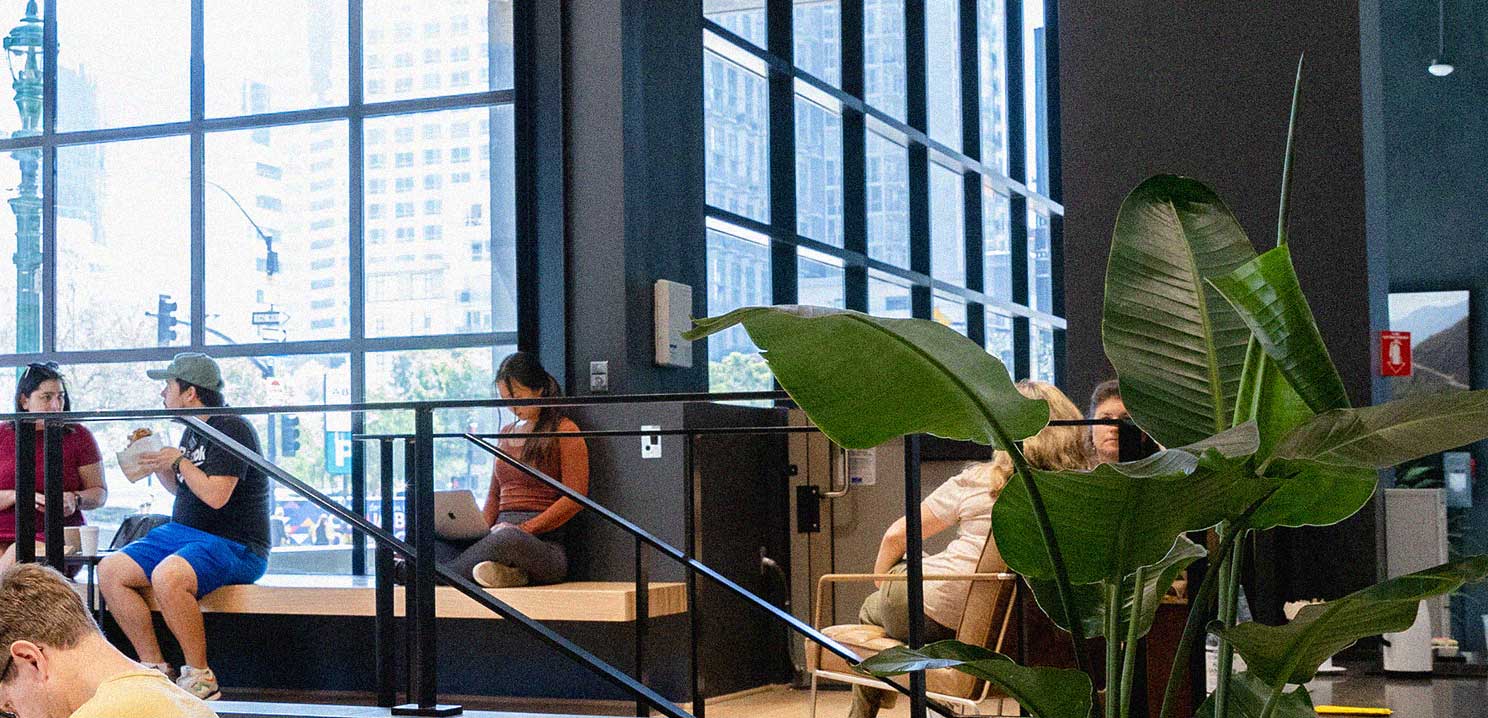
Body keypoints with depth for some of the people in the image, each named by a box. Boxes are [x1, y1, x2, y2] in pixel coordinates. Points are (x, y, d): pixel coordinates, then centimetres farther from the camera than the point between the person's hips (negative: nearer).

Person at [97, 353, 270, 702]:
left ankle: (200, 676, -22)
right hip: (182, 533, 10)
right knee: (110, 571, -5)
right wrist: (155, 458, 14)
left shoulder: (232, 428, -14)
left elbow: (215, 495, -23)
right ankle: (155, 668, -3)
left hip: (234, 543, -10)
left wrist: (178, 460, -9)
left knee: (167, 576, -36)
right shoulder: (193, 431, 16)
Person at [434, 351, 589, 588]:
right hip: (500, 533, 7)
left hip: (543, 540, -7)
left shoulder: (563, 431, 3)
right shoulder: (506, 433, 24)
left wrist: (525, 528, -15)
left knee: (507, 539, -41)